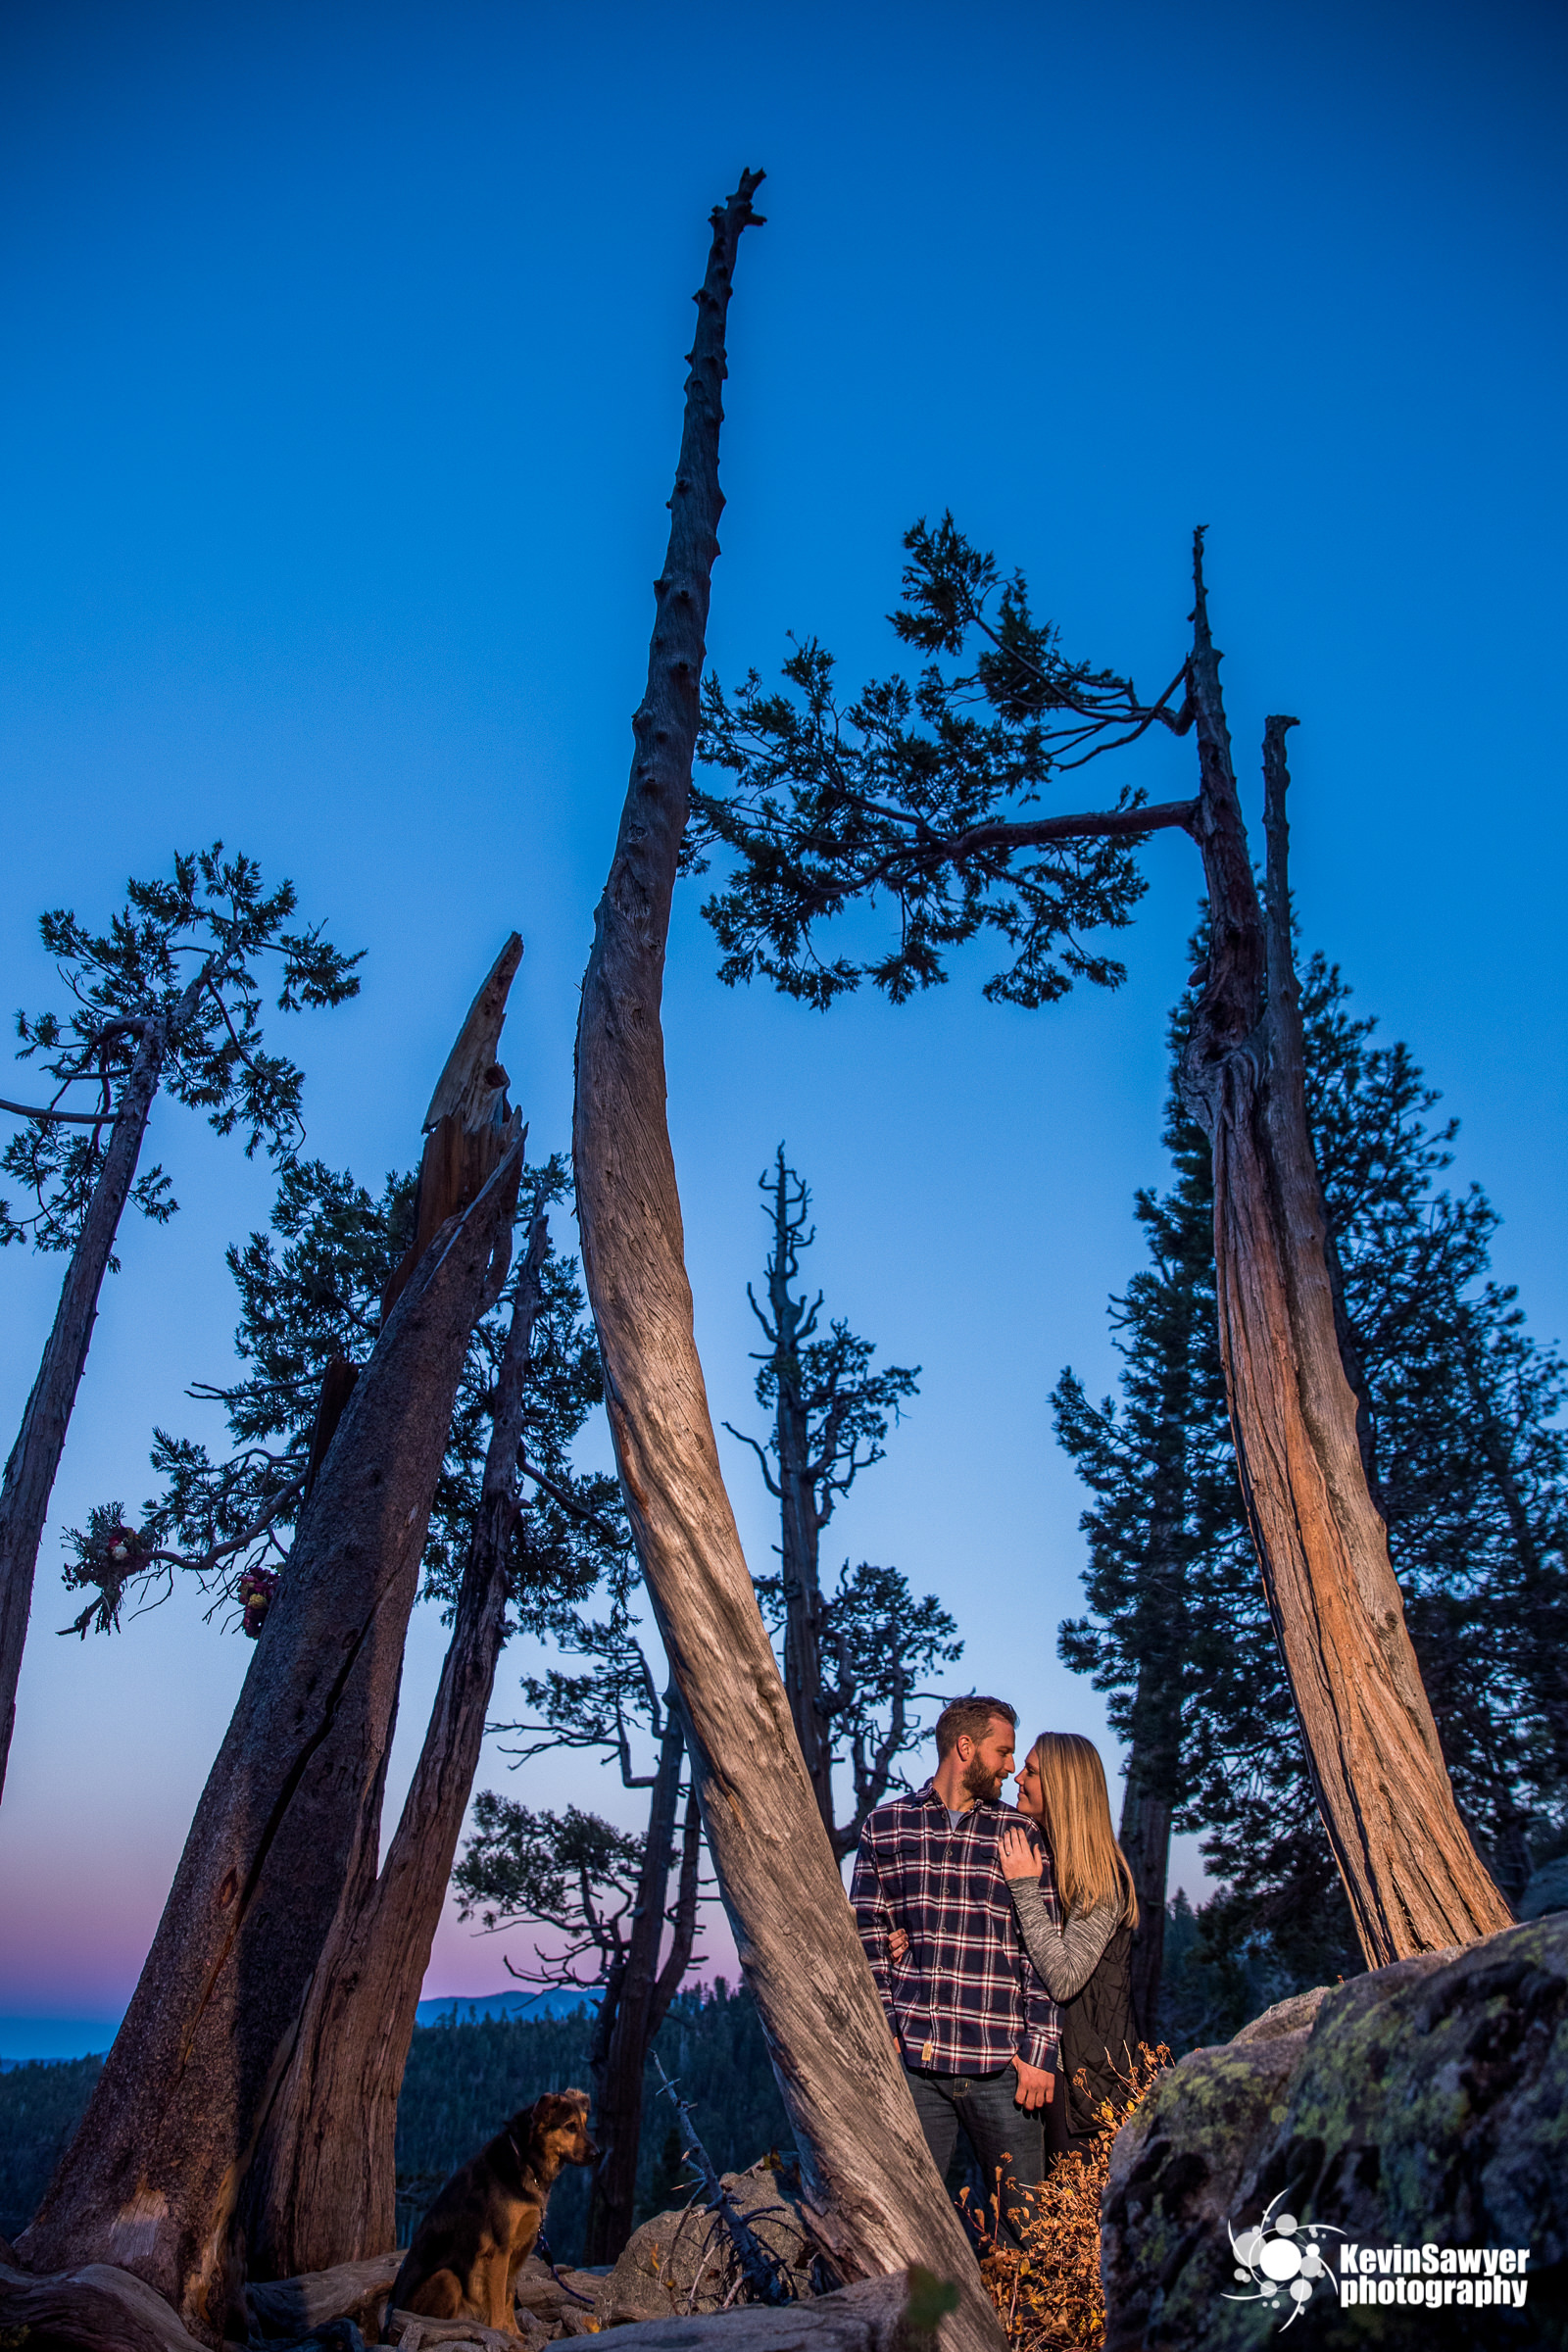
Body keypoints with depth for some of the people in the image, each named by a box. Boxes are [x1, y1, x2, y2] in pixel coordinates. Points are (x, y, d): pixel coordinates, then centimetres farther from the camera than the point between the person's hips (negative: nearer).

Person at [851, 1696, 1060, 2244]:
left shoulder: (1019, 1832, 8)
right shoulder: (886, 1825, 7)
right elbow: (869, 1935, 6)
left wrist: (1039, 2047, -3)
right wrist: (881, 2027, -3)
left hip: (1002, 2063, 1)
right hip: (914, 2059, -1)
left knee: (1026, 2221, 5)